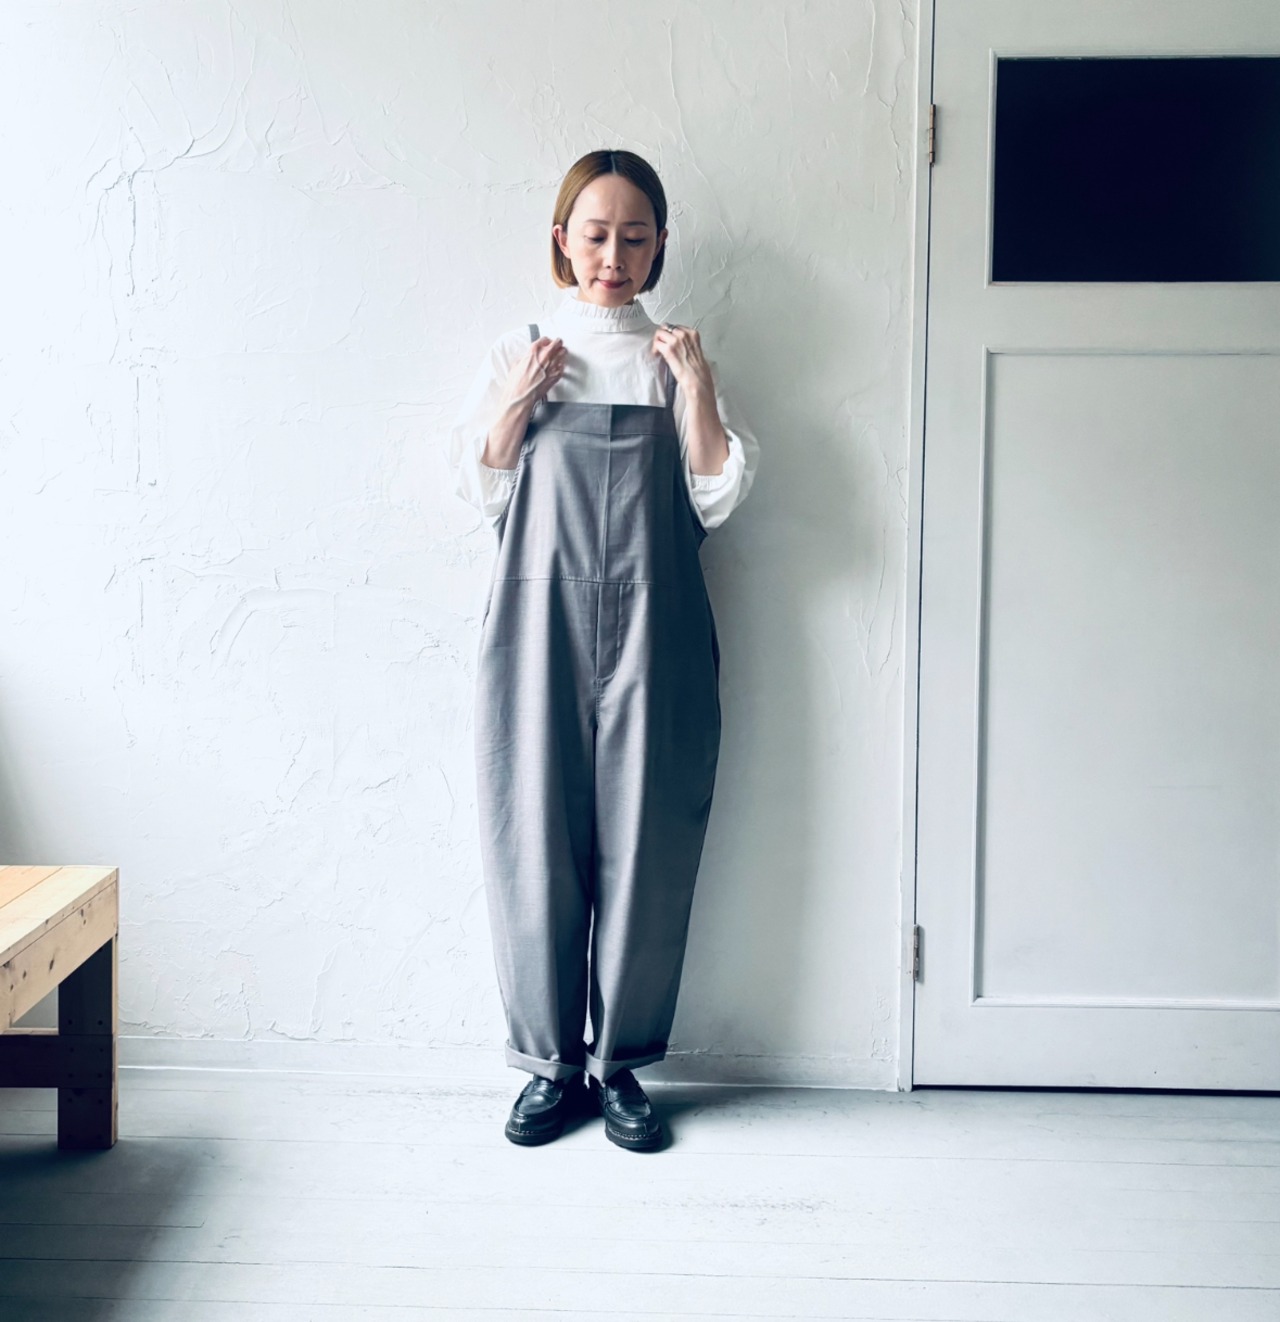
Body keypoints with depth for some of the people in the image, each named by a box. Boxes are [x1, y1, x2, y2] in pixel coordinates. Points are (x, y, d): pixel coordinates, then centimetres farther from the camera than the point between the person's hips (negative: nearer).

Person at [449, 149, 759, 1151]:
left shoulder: (680, 362, 12)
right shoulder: (519, 355, 11)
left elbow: (718, 500, 3)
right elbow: (482, 494, 9)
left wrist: (695, 386, -4)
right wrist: (515, 403, -4)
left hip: (653, 629, 0)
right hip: (540, 626, 0)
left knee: (647, 843, 0)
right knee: (537, 838, 0)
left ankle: (621, 1062, 15)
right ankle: (553, 1061, 15)